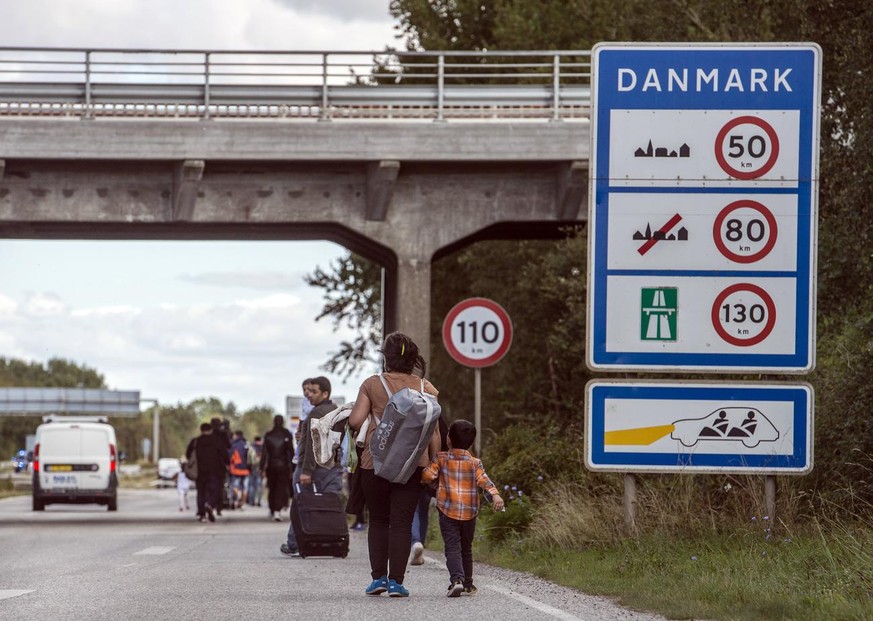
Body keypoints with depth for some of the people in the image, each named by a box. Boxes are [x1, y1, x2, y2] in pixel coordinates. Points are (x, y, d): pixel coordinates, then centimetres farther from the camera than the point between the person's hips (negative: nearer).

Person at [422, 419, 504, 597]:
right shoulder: (475, 463, 2)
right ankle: (468, 584, 24)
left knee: (452, 547, -8)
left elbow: (428, 475, -9)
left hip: (448, 511, -2)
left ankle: (456, 579, -29)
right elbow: (484, 480, -12)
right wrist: (495, 495, -23)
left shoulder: (441, 458, -1)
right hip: (469, 512, 2)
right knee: (466, 548, 17)